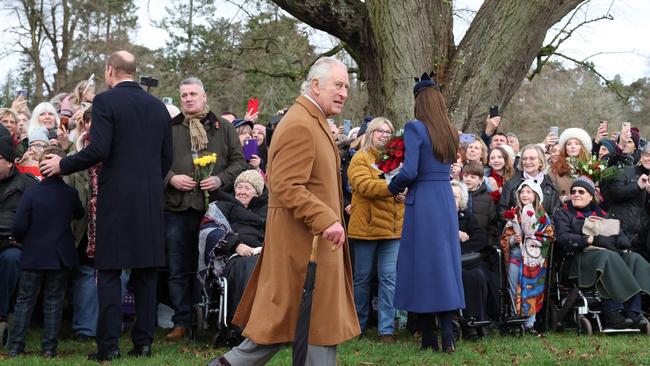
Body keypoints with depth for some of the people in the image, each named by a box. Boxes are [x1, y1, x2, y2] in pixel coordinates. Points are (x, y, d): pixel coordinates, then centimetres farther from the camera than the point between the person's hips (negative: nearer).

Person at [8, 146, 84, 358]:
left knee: (25, 300, 8)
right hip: (61, 257, 1)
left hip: (33, 256, -1)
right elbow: (79, 215, 16)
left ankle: (16, 346, 8)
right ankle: (50, 348, 6)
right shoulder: (71, 194, -5)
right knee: (53, 302, 7)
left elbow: (18, 227, -12)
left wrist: (21, 240, 6)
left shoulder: (31, 194, -11)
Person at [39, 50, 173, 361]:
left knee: (109, 271, 0)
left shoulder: (105, 101, -7)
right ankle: (143, 341, 10)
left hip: (116, 197, -5)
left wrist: (61, 165, -2)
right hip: (151, 199, 5)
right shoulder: (158, 106, 10)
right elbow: (166, 157, 12)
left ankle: (108, 345, -1)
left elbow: (99, 150, -15)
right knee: (145, 271, 9)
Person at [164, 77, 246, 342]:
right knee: (178, 270, 4)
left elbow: (238, 161, 6)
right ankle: (182, 322, 11)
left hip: (213, 208, -1)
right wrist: (170, 178, -9)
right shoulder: (169, 129, 10)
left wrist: (220, 179, -9)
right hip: (177, 208, 1)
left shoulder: (224, 128, 9)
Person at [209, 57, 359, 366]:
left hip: (316, 237, 10)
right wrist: (326, 219, -29)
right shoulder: (299, 126, -18)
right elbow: (286, 187, -25)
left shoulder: (312, 121, 16)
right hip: (303, 240, -10)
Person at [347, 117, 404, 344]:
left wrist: (403, 193, -12)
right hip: (367, 226, -4)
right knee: (363, 278, 6)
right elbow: (364, 185, -17)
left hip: (392, 227, 4)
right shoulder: (360, 159, -1)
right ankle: (358, 326, 18)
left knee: (389, 278, 0)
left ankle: (386, 329, 4)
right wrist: (391, 188, -28)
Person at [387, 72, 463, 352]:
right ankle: (447, 336, 7)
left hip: (422, 203, -6)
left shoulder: (415, 128, -9)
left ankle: (429, 338, 7)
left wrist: (392, 188, 2)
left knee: (423, 265, 2)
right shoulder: (449, 132, 11)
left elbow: (410, 171, -16)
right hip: (446, 200, 6)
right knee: (445, 262, 9)